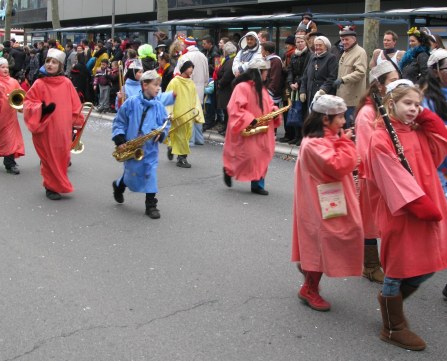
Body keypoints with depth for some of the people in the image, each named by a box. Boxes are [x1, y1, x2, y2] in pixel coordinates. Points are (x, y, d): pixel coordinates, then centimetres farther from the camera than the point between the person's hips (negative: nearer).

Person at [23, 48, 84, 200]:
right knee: (50, 158, 3)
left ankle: (58, 184, 30)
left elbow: (75, 105, 9)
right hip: (45, 128, -3)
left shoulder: (67, 83, 2)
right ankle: (52, 187, 18)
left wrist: (75, 123, 9)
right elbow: (28, 103, -4)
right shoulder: (39, 84, -6)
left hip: (63, 128, 3)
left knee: (62, 157, 9)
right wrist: (42, 109, -21)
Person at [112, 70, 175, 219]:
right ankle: (118, 186, 47)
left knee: (150, 175, -5)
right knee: (131, 175, 13)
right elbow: (119, 122, -2)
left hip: (150, 148, 1)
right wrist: (119, 140, -11)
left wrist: (161, 134, -17)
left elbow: (165, 125, 5)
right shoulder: (131, 103, -8)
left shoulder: (159, 106, -1)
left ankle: (151, 205, 8)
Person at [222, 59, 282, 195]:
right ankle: (229, 170, 18)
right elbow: (235, 108, -20)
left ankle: (258, 184, 10)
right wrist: (250, 120, -24)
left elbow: (268, 105, 21)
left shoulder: (261, 88, 14)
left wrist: (274, 112, -1)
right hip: (247, 131, -8)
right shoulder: (242, 87, -13)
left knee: (261, 156, 3)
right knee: (250, 156, -9)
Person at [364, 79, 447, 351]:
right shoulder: (382, 139, -13)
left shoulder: (419, 132, 12)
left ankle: (390, 299, 40)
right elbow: (397, 181, -18)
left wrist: (425, 116, -2)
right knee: (399, 268, 5)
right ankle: (394, 328, 23)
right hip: (401, 213, -8)